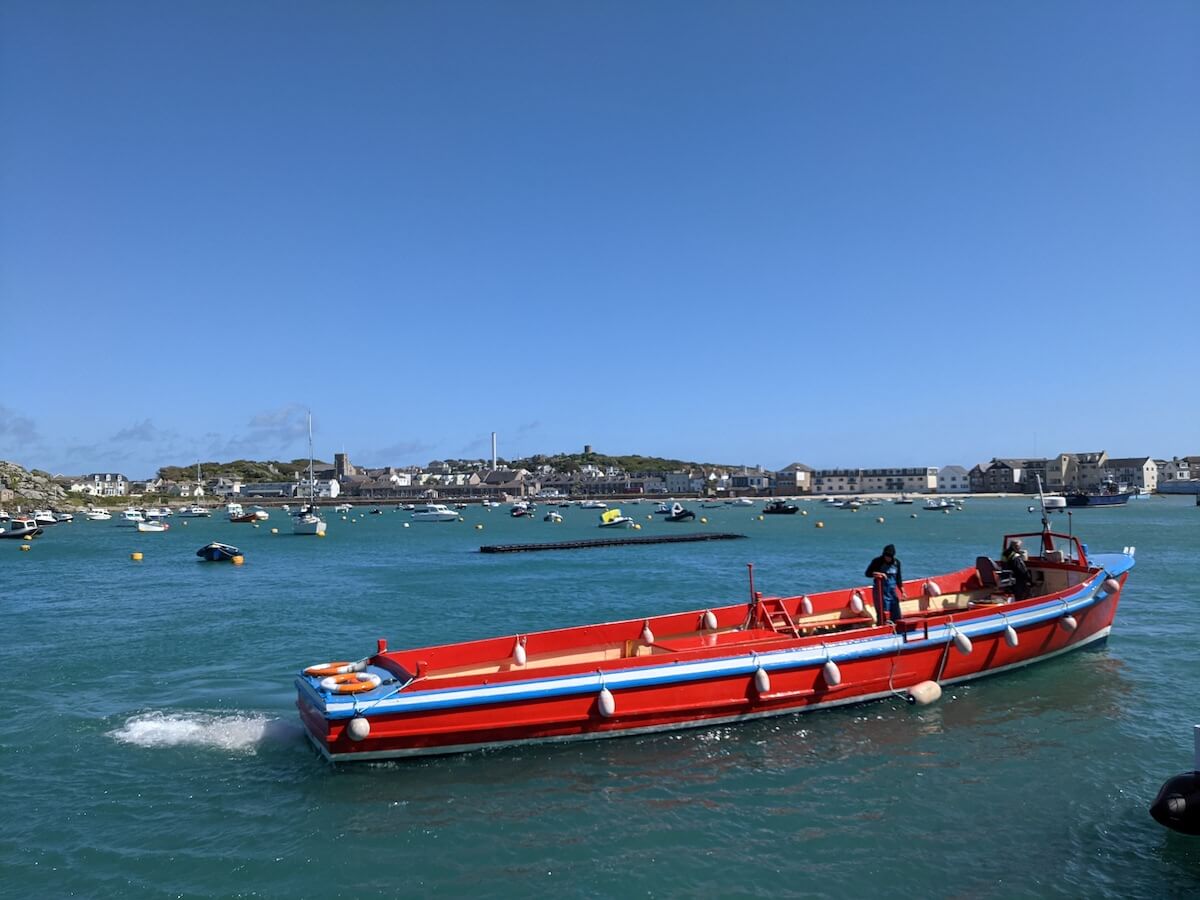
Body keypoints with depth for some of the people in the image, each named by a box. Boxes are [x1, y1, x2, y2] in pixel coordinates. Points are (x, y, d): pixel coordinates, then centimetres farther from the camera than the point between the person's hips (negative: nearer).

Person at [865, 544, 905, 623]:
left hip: (893, 591, 5)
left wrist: (902, 591, 13)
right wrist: (877, 574, -22)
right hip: (882, 591, -5)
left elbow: (898, 578, 14)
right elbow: (867, 573, -6)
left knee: (896, 615, 8)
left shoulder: (896, 562, 5)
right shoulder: (877, 561, -8)